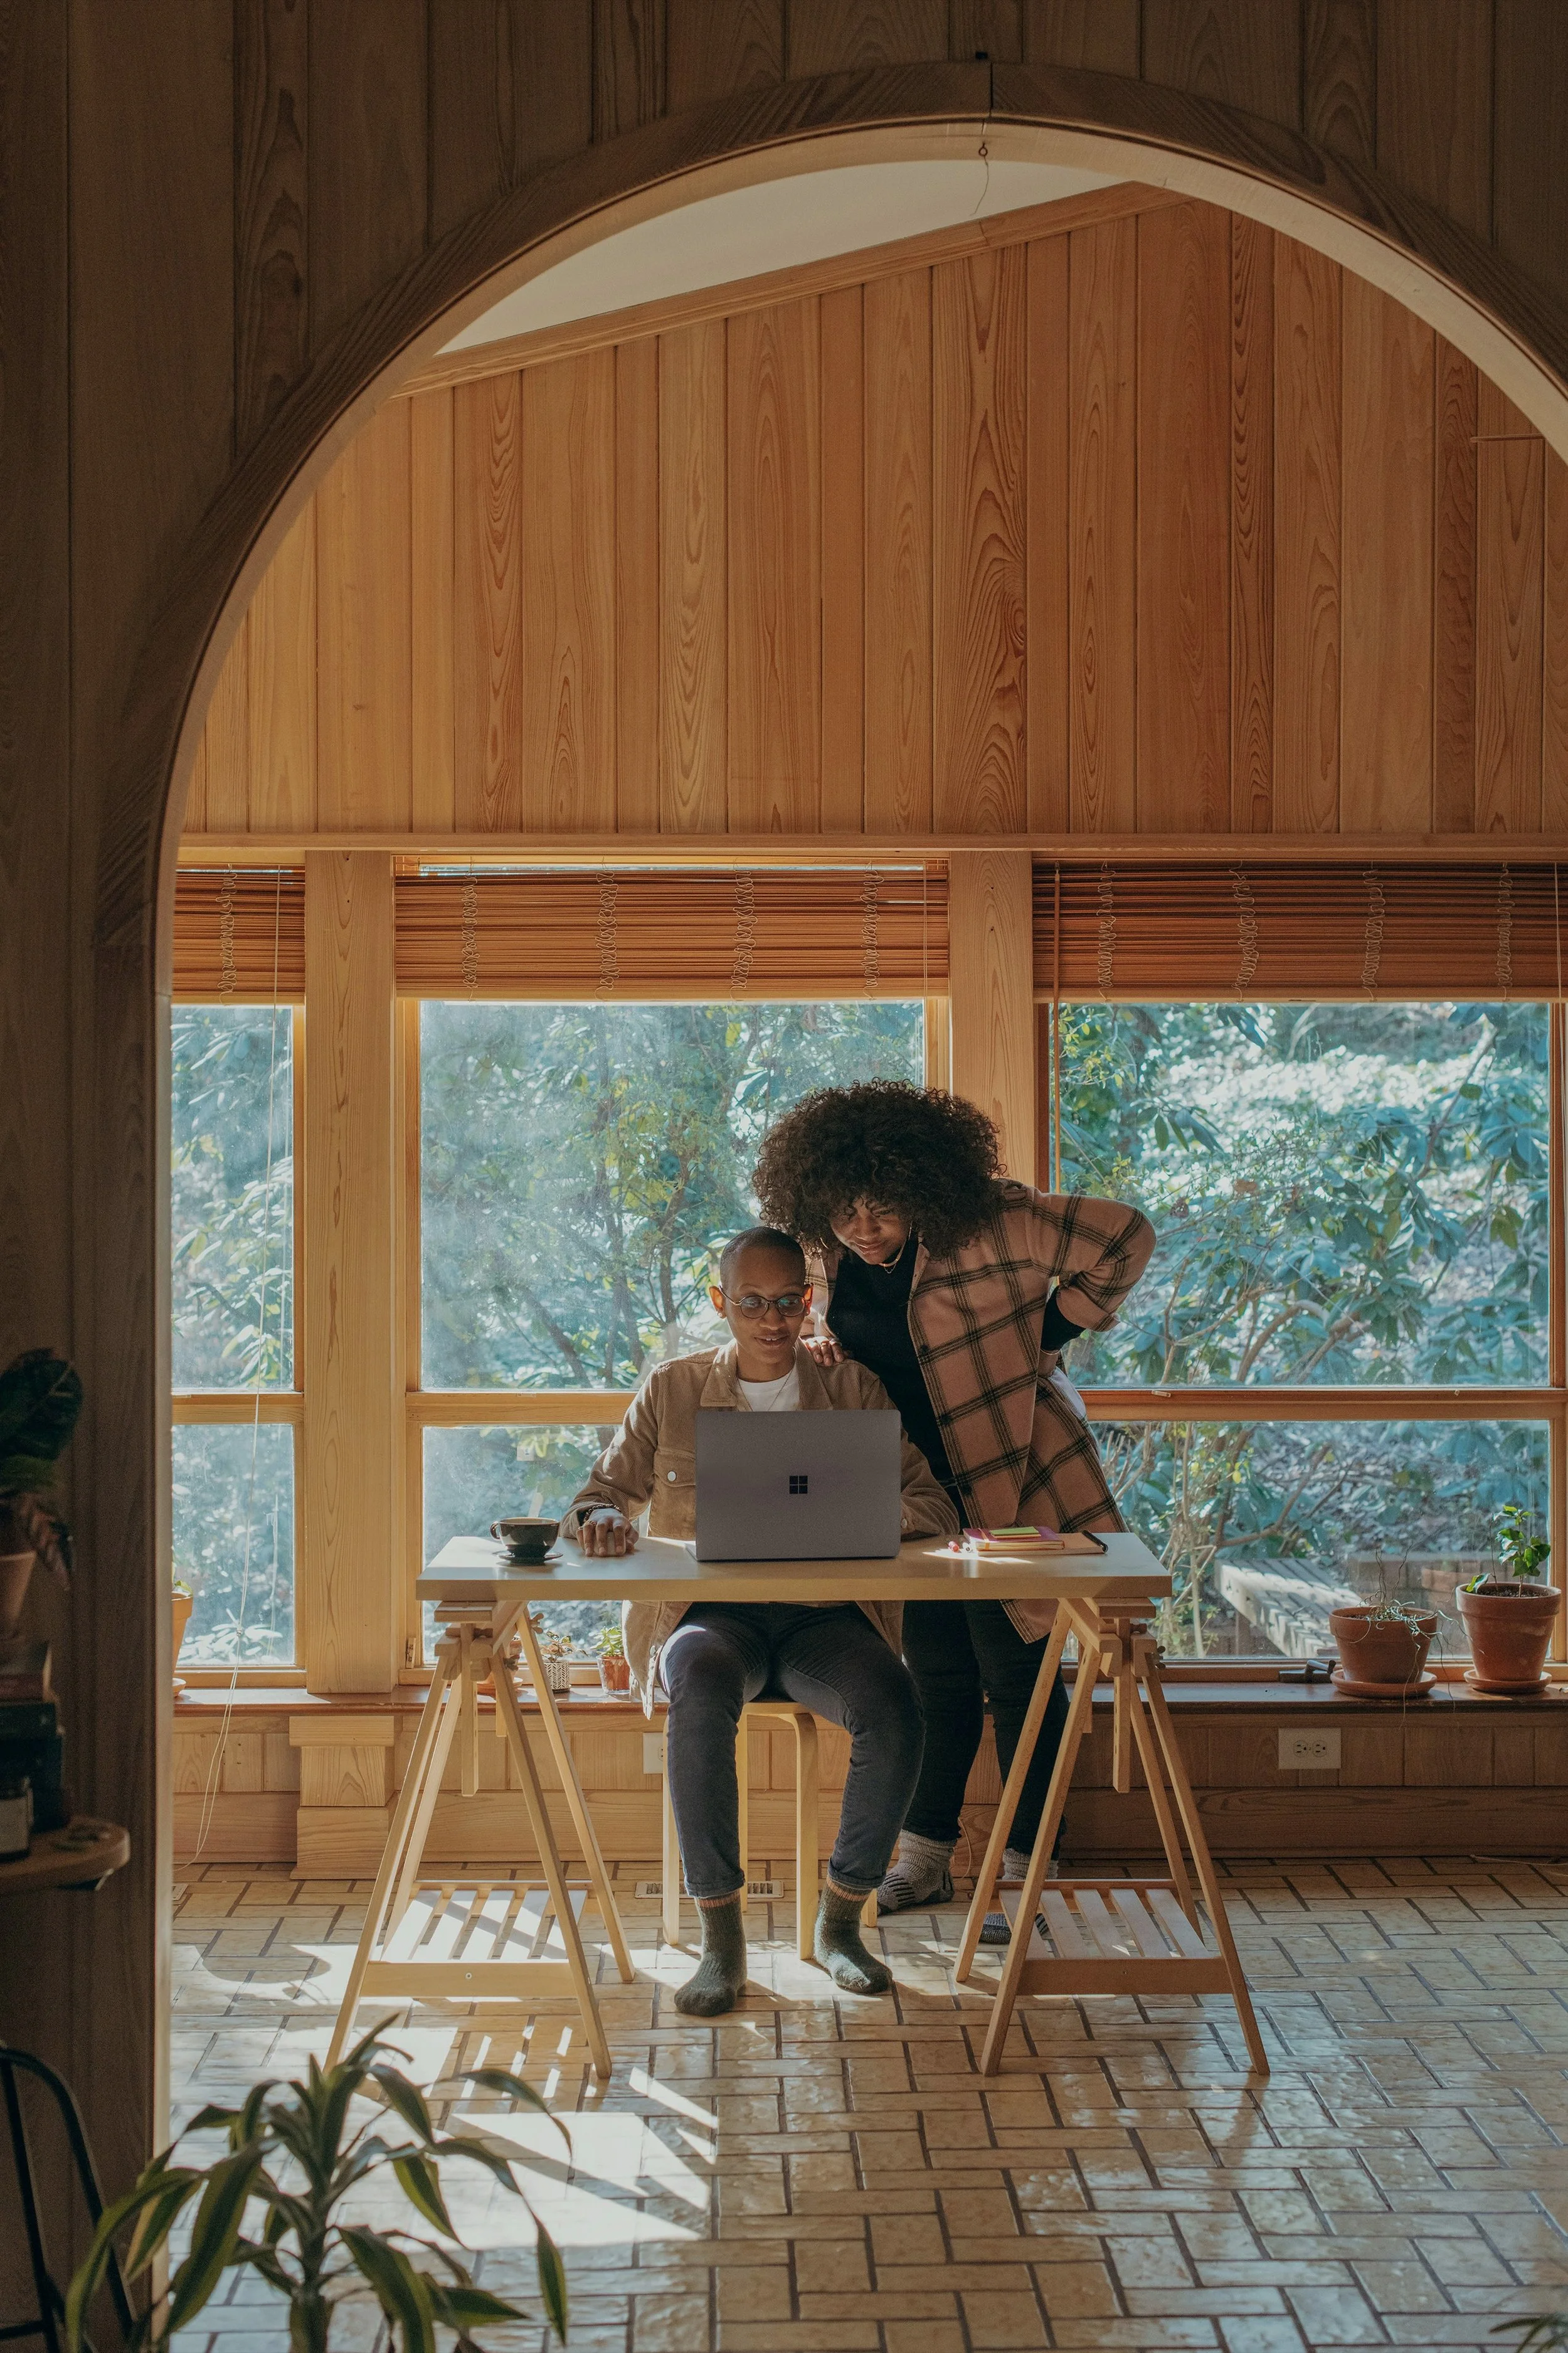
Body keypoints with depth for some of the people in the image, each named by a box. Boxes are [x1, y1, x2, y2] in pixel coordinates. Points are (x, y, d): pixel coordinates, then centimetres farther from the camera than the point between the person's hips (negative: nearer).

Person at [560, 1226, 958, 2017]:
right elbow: (601, 1493, 11)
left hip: (825, 1617, 1)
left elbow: (931, 1508, 3)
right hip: (711, 1615, 0)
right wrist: (602, 1516, -15)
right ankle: (719, 1938, -28)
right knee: (701, 1689, -37)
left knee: (894, 1710, -32)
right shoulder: (670, 1390, 12)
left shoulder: (855, 1390, 11)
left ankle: (839, 1923, -11)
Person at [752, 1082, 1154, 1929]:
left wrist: (1053, 1330, -12)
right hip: (916, 1483, 6)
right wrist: (825, 1342, -4)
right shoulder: (829, 1255, -1)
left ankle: (1021, 1873, 8)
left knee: (1015, 1672, -1)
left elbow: (1125, 1235, -15)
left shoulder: (991, 1224, -20)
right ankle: (924, 1858, 24)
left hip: (1011, 1477, -6)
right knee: (934, 1669, 13)